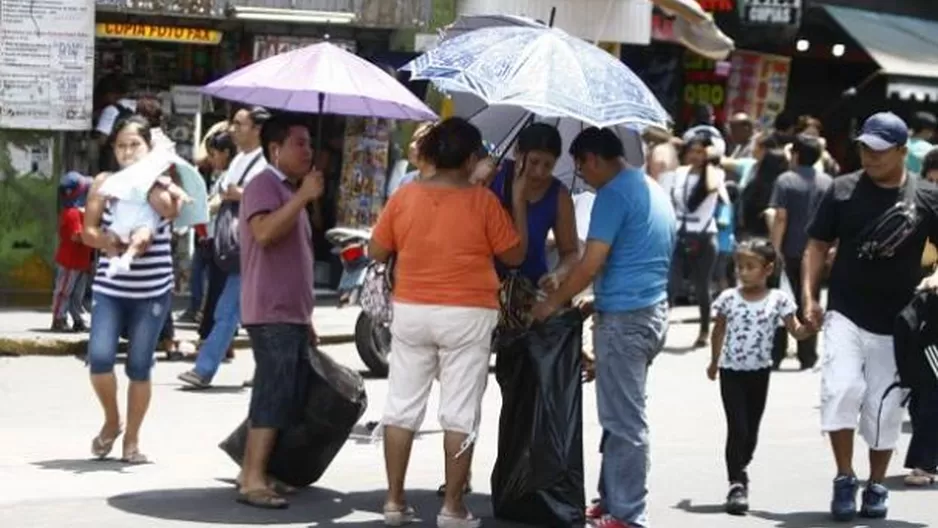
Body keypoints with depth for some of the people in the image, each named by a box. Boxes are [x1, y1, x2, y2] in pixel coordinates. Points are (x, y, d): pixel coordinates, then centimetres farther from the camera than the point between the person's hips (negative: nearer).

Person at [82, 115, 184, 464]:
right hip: (109, 287, 1)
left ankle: (132, 440, 15)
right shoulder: (105, 182, 6)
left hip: (153, 290, -1)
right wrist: (108, 243, -19)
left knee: (139, 367, 0)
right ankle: (111, 421, 13)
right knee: (99, 358, -14)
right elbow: (88, 231, 0)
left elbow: (170, 210, -22)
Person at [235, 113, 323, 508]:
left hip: (292, 313, 10)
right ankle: (253, 480, -15)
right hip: (271, 313, -10)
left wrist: (306, 318, 23)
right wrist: (304, 196, -24)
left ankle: (252, 472, 13)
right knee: (274, 394, -14)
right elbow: (265, 232, -27)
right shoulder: (264, 185, -7)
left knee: (287, 396, 8)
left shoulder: (290, 191, 22)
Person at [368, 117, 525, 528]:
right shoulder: (483, 201, -8)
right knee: (459, 414, 3)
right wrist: (519, 202, 6)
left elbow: (376, 252, 4)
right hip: (467, 316, -3)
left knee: (402, 407, 10)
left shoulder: (404, 196, -2)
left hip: (411, 312, 3)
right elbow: (515, 255, 0)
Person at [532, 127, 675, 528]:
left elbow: (591, 265, -17)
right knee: (621, 416, 15)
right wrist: (597, 302, 22)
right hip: (653, 310, 9)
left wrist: (553, 303, -5)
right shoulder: (655, 191, 16)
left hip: (624, 318, -9)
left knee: (624, 421, -4)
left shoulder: (613, 194, -14)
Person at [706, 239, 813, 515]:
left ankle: (739, 473, 31)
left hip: (759, 372, 1)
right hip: (731, 371, -1)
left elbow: (797, 331, -8)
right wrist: (714, 363, 17)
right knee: (737, 428, -9)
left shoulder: (779, 300, -6)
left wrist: (810, 326, -29)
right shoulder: (728, 298, -3)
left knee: (751, 430, 10)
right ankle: (737, 484, -7)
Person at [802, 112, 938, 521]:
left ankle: (877, 486, 25)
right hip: (845, 315, -1)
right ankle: (844, 479, -4)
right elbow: (818, 245, 4)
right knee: (842, 389, -18)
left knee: (884, 407, 8)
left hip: (895, 323, 1)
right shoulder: (843, 190, -1)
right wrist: (809, 297, -6)